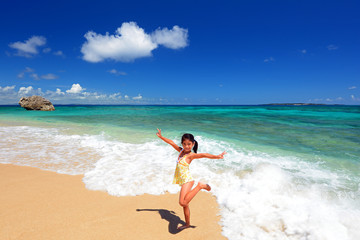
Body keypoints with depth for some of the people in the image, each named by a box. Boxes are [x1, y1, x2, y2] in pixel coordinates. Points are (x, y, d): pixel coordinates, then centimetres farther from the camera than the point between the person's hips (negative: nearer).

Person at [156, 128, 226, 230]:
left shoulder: (191, 155, -13)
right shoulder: (181, 150, 7)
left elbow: (203, 155, -29)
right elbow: (172, 143, 14)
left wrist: (216, 156, -41)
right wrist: (161, 137, 20)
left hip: (187, 180, -8)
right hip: (182, 181, 8)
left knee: (182, 203, -24)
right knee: (184, 204, 17)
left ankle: (200, 186, -11)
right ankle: (187, 223, 34)